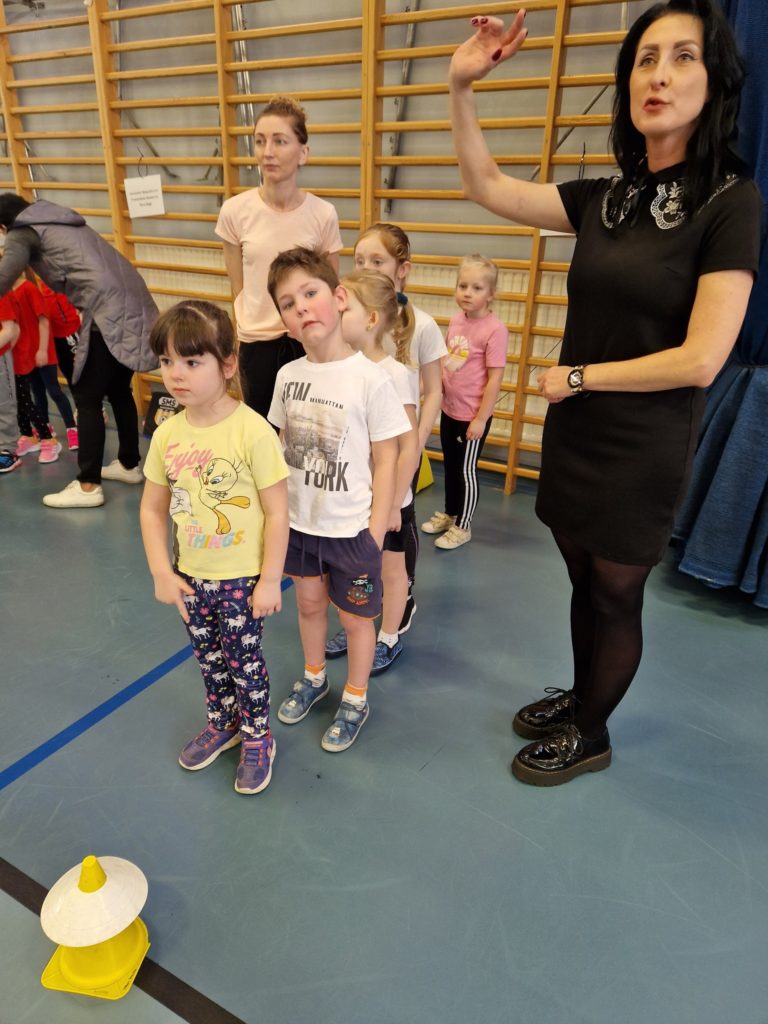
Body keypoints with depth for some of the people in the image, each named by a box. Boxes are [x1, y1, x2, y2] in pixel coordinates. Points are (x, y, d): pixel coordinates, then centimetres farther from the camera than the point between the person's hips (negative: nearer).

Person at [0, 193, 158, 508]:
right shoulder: (60, 221, 29)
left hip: (107, 312, -8)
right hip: (132, 304, 8)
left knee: (86, 398, -3)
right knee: (119, 390, 18)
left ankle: (88, 486, 0)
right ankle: (129, 465, 29)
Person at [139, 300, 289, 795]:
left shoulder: (253, 431, -22)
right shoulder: (167, 434, -5)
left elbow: (277, 512, -17)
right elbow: (152, 509, 4)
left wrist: (270, 581, -14)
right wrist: (162, 572, 0)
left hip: (242, 578, -5)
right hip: (191, 577, 5)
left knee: (244, 660, 11)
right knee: (209, 658, 22)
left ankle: (258, 739, 36)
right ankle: (223, 724, 48)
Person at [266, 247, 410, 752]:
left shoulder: (370, 378, -18)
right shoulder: (288, 376, -3)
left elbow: (385, 459, -12)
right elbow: (283, 446, 8)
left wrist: (376, 530, -12)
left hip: (352, 528, -4)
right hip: (299, 521, 5)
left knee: (355, 615, 13)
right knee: (309, 602, 22)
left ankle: (356, 700, 37)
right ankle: (314, 679, 48)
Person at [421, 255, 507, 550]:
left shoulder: (494, 329, -19)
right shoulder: (455, 320, 2)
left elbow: (495, 379, -18)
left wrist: (481, 419, -17)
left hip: (472, 416, -7)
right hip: (449, 409, 7)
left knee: (466, 470, 7)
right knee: (449, 466, 20)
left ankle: (462, 527, 23)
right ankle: (449, 514, 39)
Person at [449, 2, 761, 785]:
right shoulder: (604, 199, 5)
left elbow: (699, 360, -19)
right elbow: (486, 188, 5)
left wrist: (577, 376, -11)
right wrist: (461, 88, -7)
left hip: (643, 448, -5)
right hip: (573, 433, 6)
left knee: (616, 595, 11)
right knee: (583, 582, 20)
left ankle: (590, 736, 34)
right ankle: (580, 697, 44)